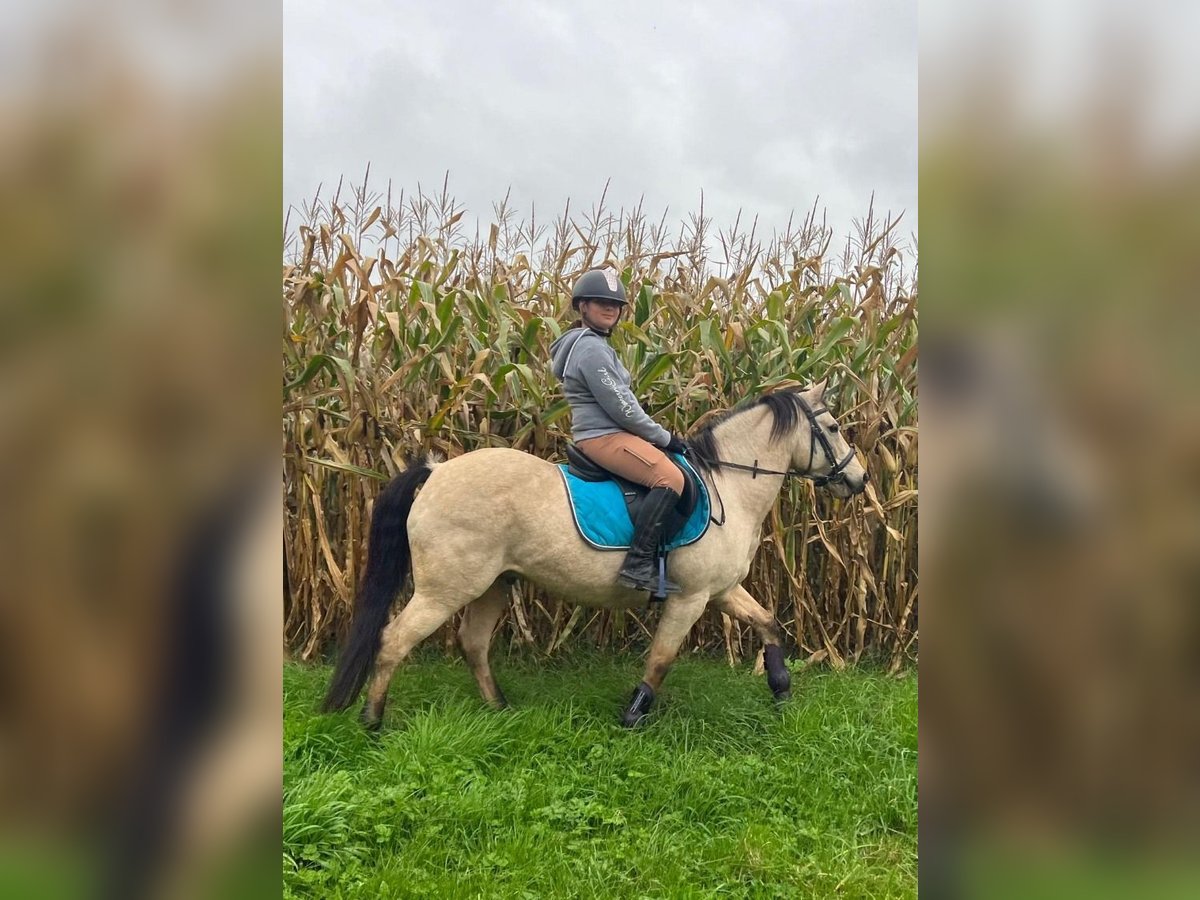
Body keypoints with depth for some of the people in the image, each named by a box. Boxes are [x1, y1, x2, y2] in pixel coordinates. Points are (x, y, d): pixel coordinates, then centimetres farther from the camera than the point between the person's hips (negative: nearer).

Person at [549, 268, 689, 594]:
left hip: (604, 434, 11)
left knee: (669, 476, 18)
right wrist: (665, 438, -10)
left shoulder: (590, 344, 20)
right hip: (604, 436, -11)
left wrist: (659, 436, 18)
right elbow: (620, 407, -19)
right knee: (670, 479, -24)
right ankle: (638, 564, -27)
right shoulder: (592, 348, -15)